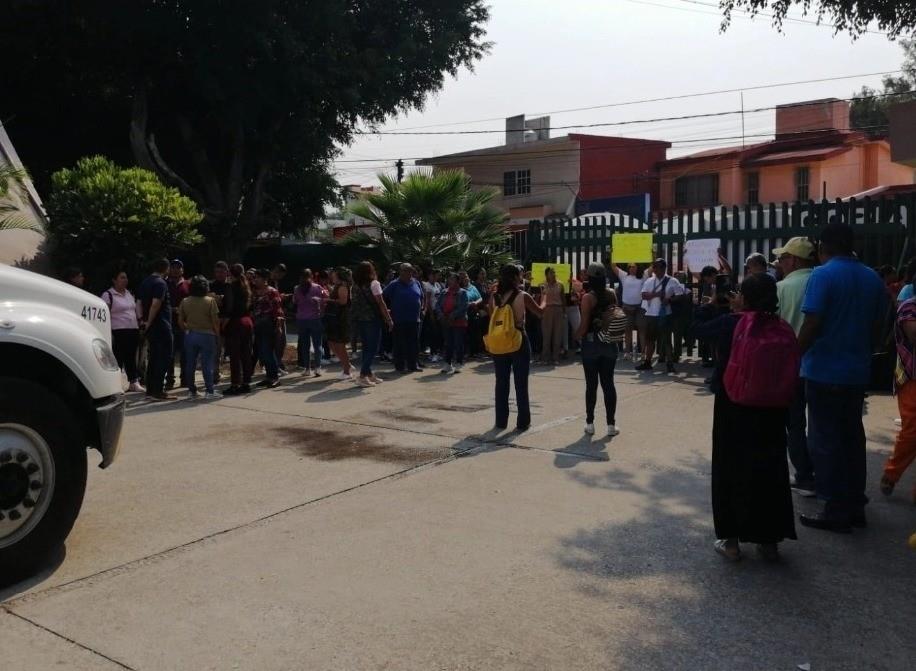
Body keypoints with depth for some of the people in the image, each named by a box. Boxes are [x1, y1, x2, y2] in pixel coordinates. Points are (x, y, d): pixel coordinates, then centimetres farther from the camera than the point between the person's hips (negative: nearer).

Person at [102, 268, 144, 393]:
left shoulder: (129, 294, 17)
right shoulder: (108, 295, -4)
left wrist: (139, 326, 16)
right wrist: (109, 333, -17)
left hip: (133, 330, 6)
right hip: (118, 332, -6)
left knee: (131, 357, 8)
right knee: (119, 358, -4)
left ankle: (134, 382, 12)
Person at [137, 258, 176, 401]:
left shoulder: (144, 283, 15)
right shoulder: (160, 283, -13)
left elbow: (140, 303, 14)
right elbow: (155, 304, -23)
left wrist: (144, 320, 9)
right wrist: (149, 322, -14)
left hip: (151, 327, 9)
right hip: (161, 326, -9)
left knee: (153, 358, 14)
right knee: (164, 359, -5)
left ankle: (150, 390, 17)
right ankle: (158, 391, -6)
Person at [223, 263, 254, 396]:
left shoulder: (232, 286, -9)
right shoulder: (246, 286, 11)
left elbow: (230, 307, -14)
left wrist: (225, 323, -9)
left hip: (235, 322, -7)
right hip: (248, 321, 7)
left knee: (234, 356, -4)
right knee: (246, 354, 9)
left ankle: (235, 385, -4)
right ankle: (246, 383, 13)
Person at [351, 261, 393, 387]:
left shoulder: (355, 285, 8)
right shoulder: (374, 283, -9)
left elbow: (356, 302, 7)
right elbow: (381, 303, -11)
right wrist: (389, 319, -6)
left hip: (359, 319, 6)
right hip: (372, 319, -6)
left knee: (366, 347, 15)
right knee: (373, 348, -2)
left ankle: (369, 374, 20)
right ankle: (362, 376, -11)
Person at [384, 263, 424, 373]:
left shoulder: (416, 283, 10)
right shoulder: (394, 285, -5)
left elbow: (421, 297, 23)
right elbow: (383, 297, -6)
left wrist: (421, 307, 11)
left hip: (414, 319, 5)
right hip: (399, 320, -4)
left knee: (413, 344, 8)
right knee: (399, 344, 1)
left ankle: (412, 365, 17)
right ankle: (400, 366, 9)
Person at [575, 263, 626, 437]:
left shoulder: (588, 297, -13)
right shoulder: (612, 294, 2)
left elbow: (584, 325, -14)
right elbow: (617, 316, 6)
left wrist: (577, 336, 3)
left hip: (591, 343, -4)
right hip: (610, 344, 4)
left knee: (591, 384, 4)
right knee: (608, 383, 7)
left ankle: (590, 423, 11)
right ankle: (611, 424, 7)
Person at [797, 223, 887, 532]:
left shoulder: (823, 275, -12)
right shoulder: (873, 278, 9)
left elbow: (812, 325, -19)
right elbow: (876, 326, 13)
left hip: (824, 371, -7)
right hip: (857, 371, 7)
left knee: (826, 440, 0)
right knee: (852, 437, 15)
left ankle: (836, 510, 4)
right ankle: (855, 505, 21)